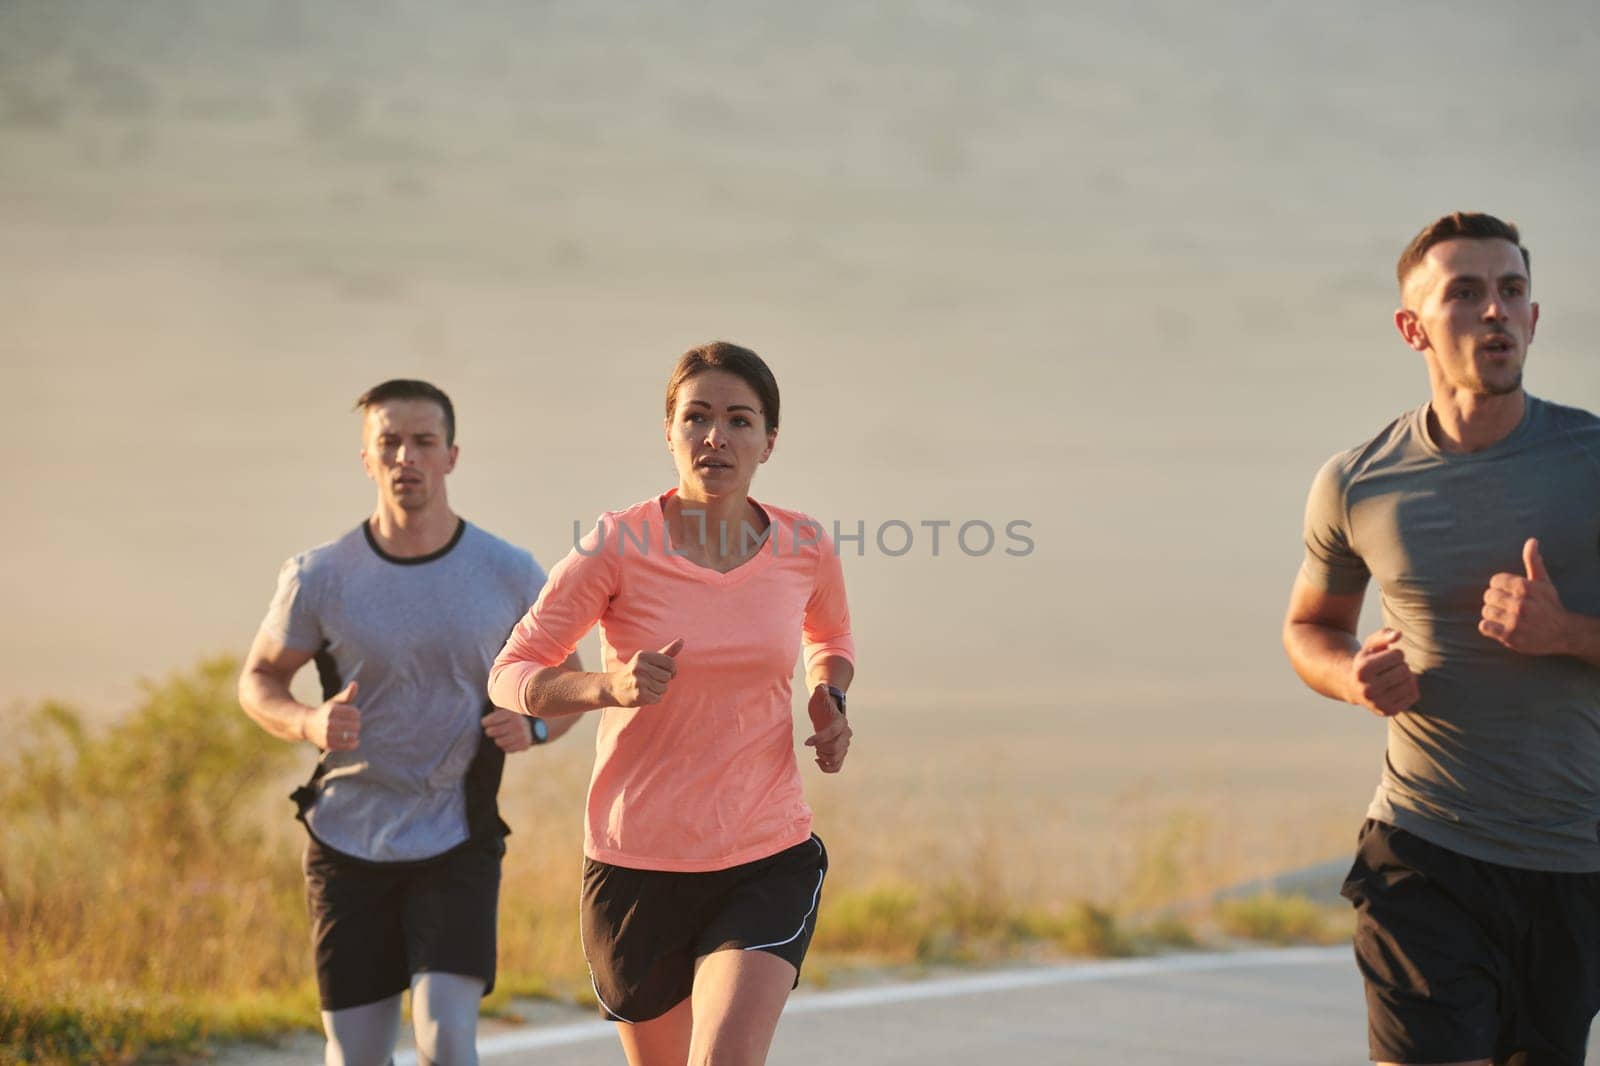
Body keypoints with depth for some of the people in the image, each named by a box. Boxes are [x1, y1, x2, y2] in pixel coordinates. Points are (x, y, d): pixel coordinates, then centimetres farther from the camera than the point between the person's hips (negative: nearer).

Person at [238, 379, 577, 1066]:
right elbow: (258, 681, 8)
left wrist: (533, 726, -15)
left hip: (457, 844, -1)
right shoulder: (320, 578, -5)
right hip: (347, 842, 1)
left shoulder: (511, 576, -4)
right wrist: (308, 724, -15)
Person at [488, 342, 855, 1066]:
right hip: (635, 865, 0)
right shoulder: (619, 545, -11)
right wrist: (609, 687, -24)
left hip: (769, 863, 0)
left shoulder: (805, 550, -2)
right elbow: (510, 676, -5)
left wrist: (830, 704, -1)